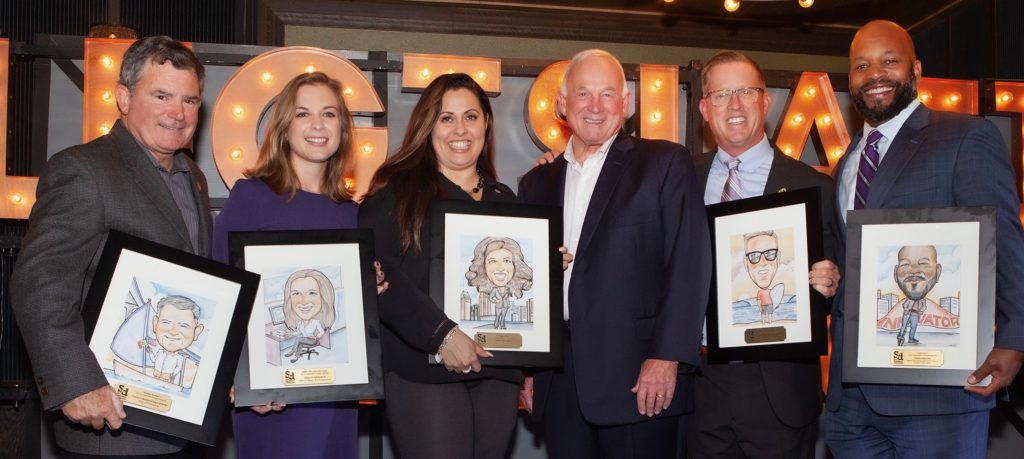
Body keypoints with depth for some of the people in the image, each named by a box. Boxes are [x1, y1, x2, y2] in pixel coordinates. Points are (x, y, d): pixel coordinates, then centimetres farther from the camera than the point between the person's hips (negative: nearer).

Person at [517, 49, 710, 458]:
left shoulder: (666, 163, 1)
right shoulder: (537, 182, 14)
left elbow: (689, 267, -7)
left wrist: (667, 358, -14)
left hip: (639, 378, -4)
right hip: (558, 382, 4)